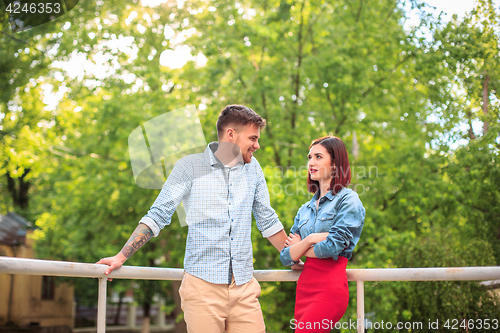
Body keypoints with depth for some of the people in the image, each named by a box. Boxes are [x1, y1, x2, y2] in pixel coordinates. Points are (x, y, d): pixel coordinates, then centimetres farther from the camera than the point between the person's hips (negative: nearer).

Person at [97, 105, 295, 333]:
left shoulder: (252, 168, 12)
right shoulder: (190, 166, 0)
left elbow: (267, 220, 21)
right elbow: (157, 216, 0)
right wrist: (120, 257, -5)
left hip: (244, 287, 4)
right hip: (203, 284, -4)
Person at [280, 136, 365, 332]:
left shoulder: (348, 200, -2)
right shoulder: (305, 209, 18)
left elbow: (333, 247, -13)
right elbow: (285, 257, 10)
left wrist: (299, 249, 4)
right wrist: (310, 239, -9)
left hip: (330, 288, -7)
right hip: (303, 285, 7)